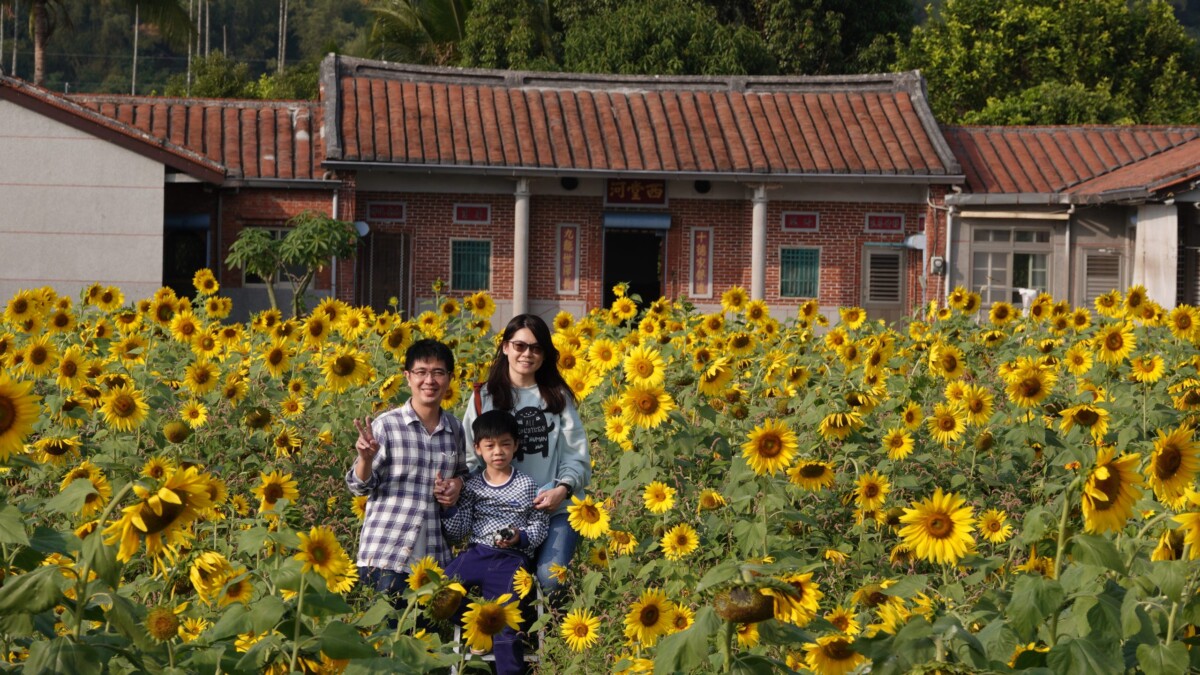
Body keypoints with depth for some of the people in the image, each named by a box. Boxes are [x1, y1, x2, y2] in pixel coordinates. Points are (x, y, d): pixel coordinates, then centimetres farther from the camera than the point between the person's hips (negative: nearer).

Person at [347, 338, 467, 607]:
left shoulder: (454, 428, 8)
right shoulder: (385, 425, -6)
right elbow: (360, 487, -3)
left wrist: (458, 484, 3)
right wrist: (366, 458, -22)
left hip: (435, 553, 5)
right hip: (385, 553, -4)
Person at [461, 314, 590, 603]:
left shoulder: (558, 397, 11)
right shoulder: (484, 399, 8)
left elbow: (578, 456, 8)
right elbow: (471, 459, 8)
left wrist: (563, 488, -10)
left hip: (557, 509, 0)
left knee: (550, 577, -21)